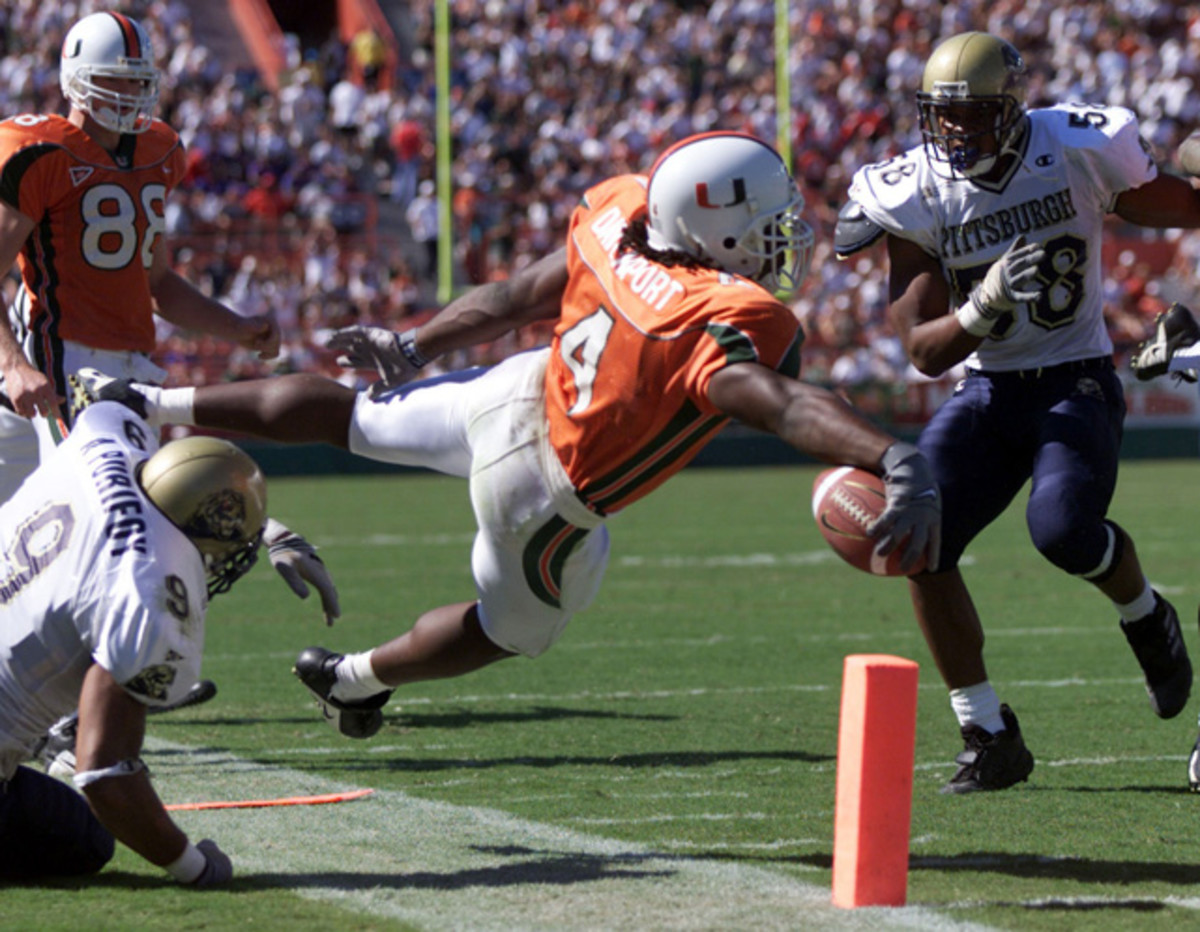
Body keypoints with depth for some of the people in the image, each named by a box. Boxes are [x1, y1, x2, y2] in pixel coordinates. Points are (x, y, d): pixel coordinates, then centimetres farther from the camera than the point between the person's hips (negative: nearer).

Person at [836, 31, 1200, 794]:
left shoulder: (1078, 155, -12)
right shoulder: (915, 196, -7)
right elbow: (924, 352, -9)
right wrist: (985, 306, -27)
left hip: (1077, 381, -3)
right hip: (985, 391, 3)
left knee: (1064, 529, -29)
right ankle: (989, 737, -2)